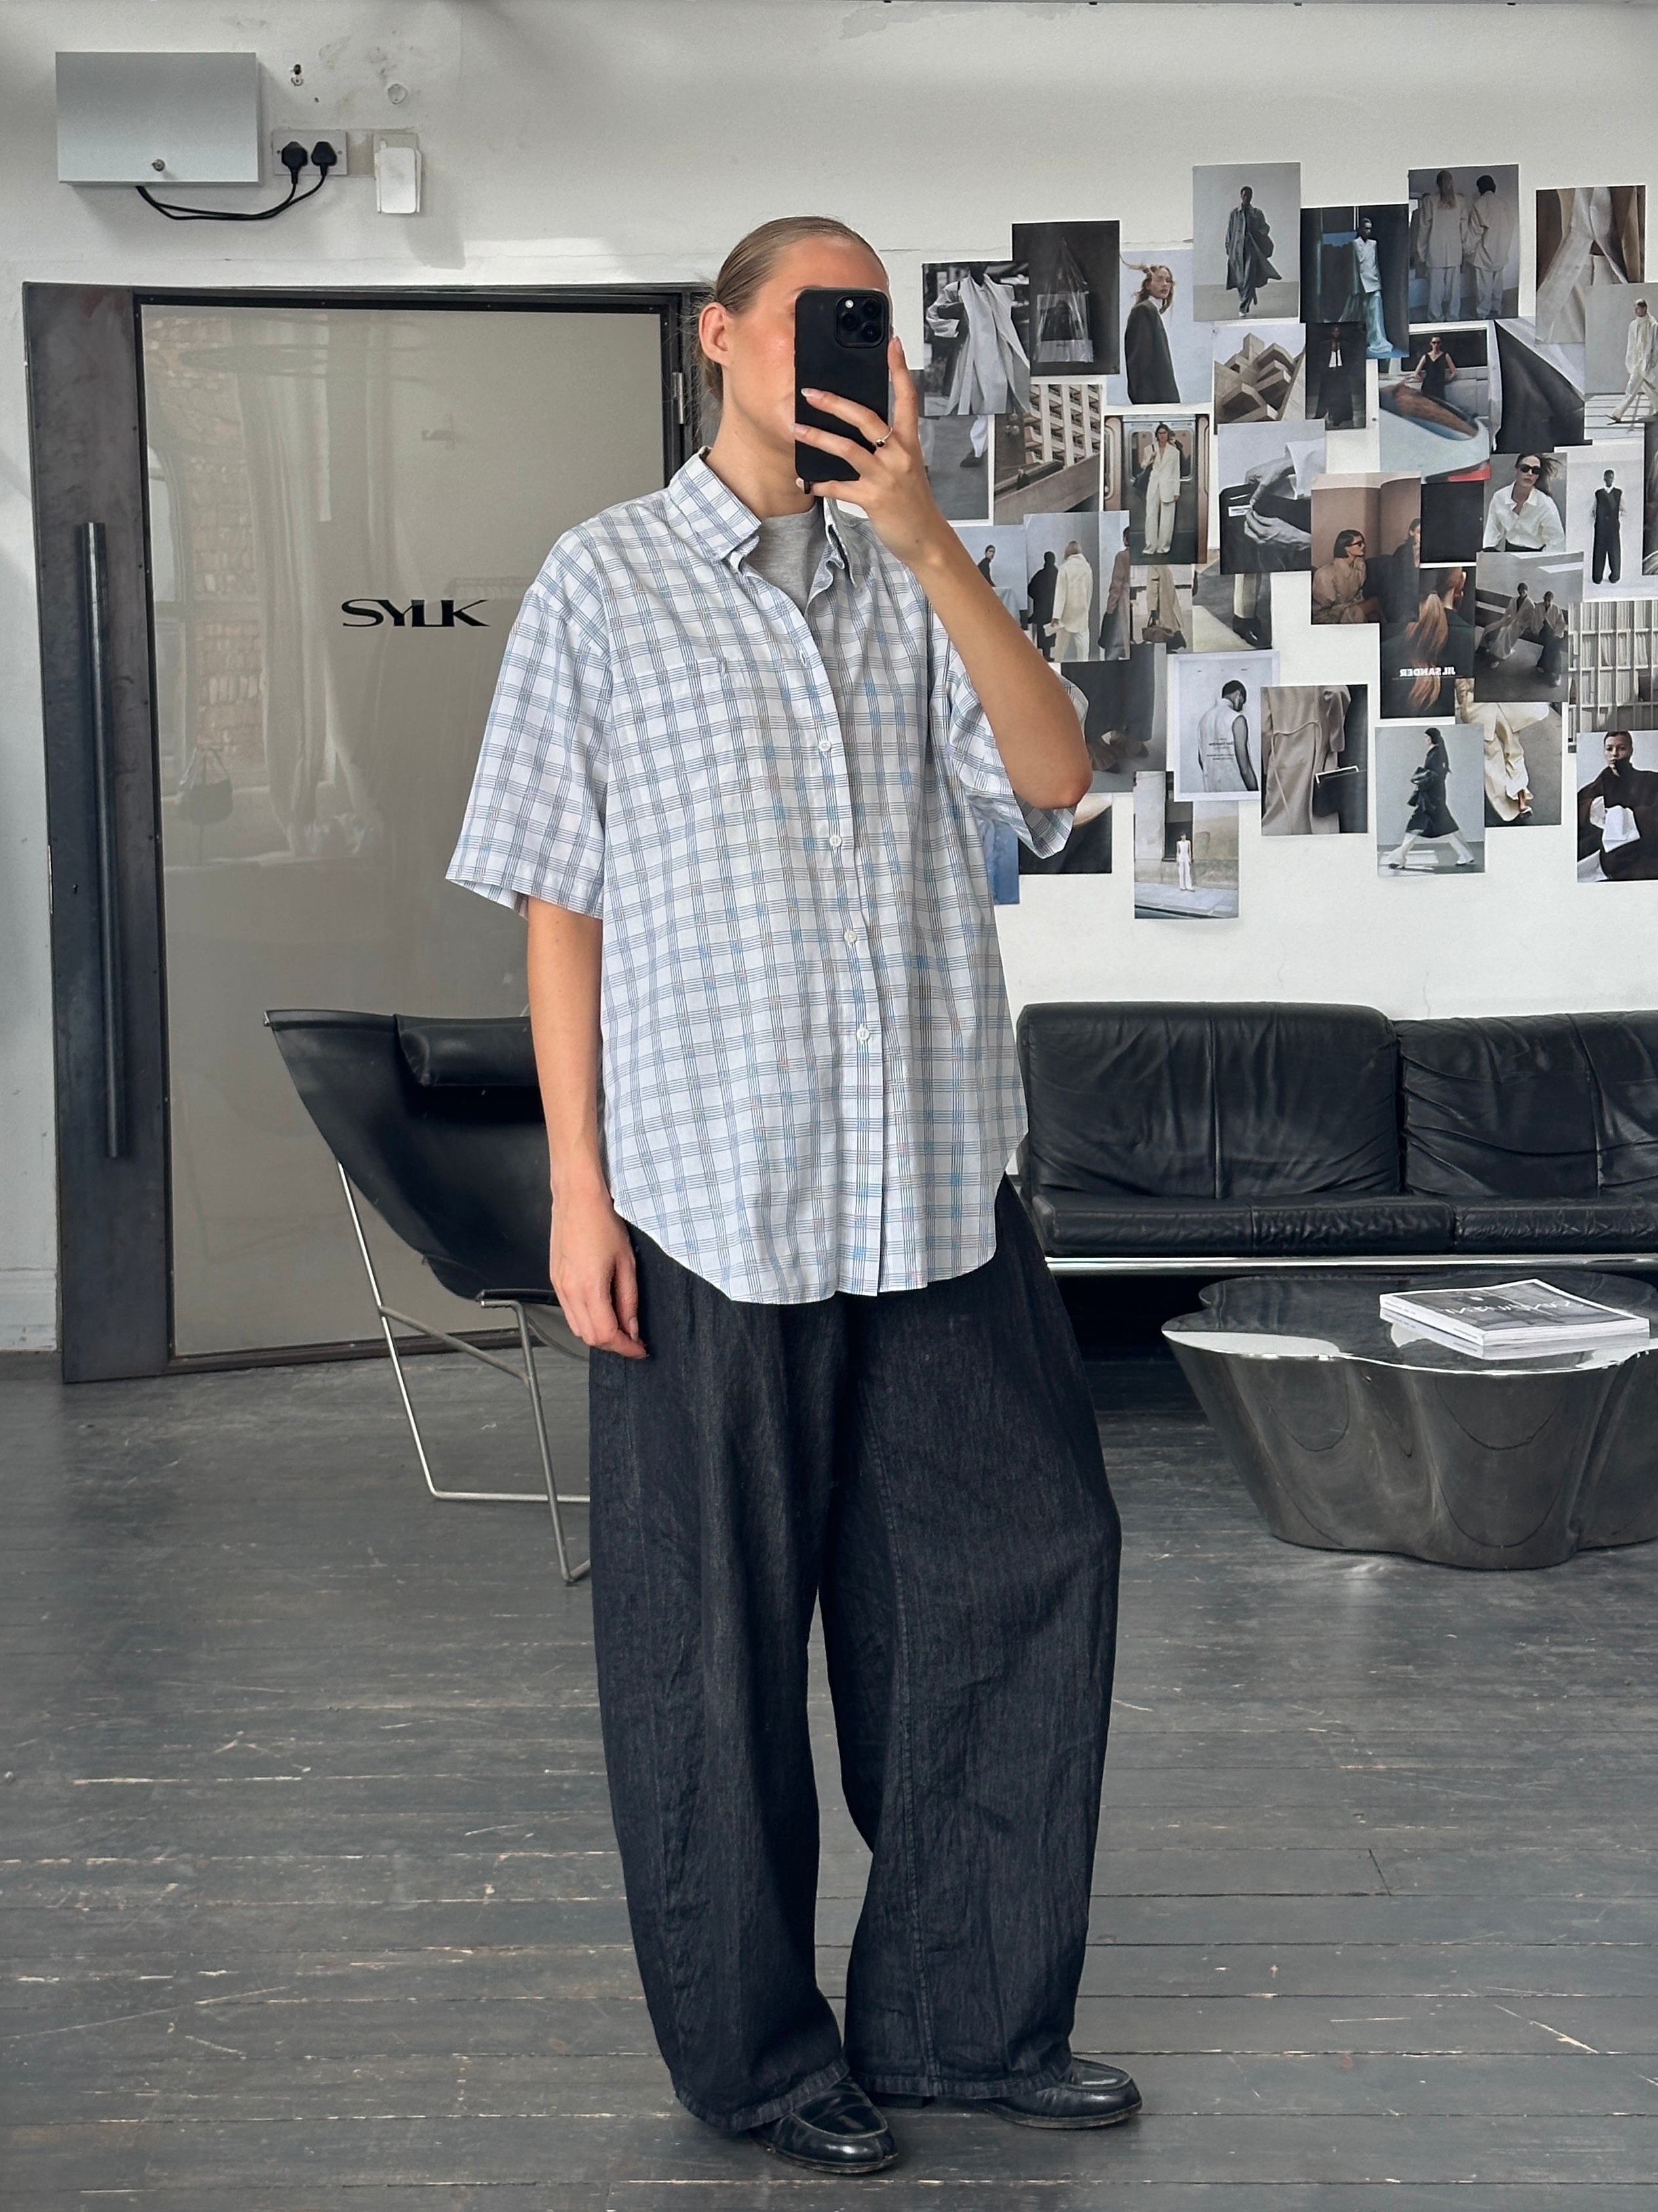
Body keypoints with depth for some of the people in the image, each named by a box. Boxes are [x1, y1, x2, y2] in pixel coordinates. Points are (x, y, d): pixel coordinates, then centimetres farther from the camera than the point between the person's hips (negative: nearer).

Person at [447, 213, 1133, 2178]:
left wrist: (925, 534, -12)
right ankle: (757, 2052, 22)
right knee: (715, 1634, 4)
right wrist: (577, 1186, -6)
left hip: (935, 1188, 4)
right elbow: (557, 897, 0)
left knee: (1026, 1562, 6)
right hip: (712, 1194, -4)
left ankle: (961, 2013, 23)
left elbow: (1053, 781, -4)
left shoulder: (908, 587, 12)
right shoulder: (606, 581, 3)